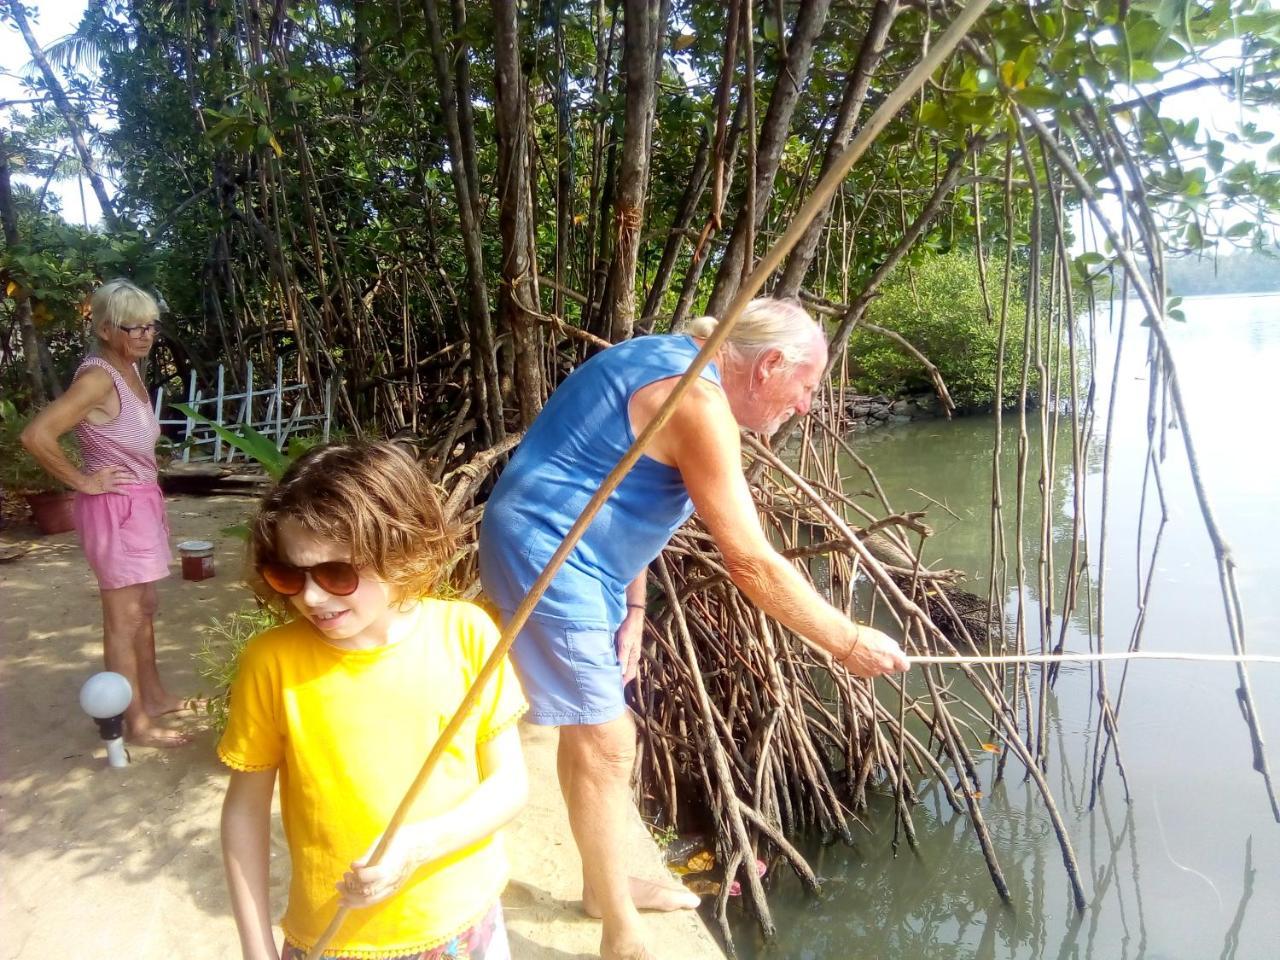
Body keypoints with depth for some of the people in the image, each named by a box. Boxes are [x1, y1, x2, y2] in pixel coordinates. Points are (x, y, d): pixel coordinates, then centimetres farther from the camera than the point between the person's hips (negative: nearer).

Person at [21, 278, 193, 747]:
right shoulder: (97, 377, -20)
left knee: (144, 606, 20)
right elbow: (36, 435, -29)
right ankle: (137, 722, 10)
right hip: (115, 506, -9)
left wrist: (147, 487, 14)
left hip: (142, 501, 9)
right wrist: (82, 480, -19)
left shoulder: (130, 371, 7)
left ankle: (153, 695, 34)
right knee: (124, 618, 0)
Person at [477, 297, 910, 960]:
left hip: (565, 557, 10)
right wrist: (849, 644, -12)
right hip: (547, 558, -10)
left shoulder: (674, 362, 10)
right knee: (605, 743, -2)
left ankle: (606, 885, 37)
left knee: (591, 730, 20)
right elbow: (751, 564, -22)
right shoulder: (698, 402, -22)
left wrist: (633, 607, 11)